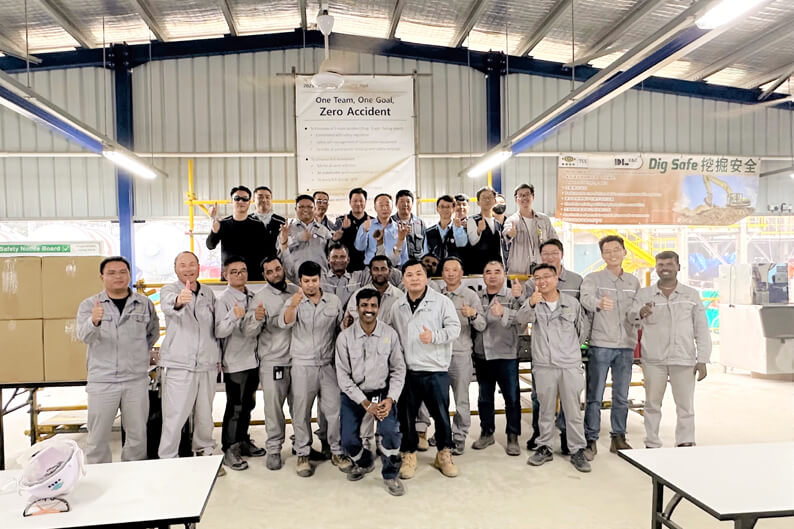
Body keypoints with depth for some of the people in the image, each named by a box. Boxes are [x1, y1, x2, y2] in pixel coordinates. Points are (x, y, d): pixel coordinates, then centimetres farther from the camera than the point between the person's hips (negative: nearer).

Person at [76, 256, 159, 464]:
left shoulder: (145, 304, 6)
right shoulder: (89, 305, 0)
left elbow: (153, 333, 20)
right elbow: (84, 336, -17)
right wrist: (94, 321, -37)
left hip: (136, 379, 2)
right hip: (101, 380, -1)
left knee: (137, 435, 9)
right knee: (98, 438, 4)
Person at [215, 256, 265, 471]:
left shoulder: (252, 297, 9)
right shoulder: (223, 300, -11)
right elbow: (219, 332, -21)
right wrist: (234, 316, -36)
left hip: (253, 359, 7)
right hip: (235, 362, -7)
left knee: (248, 404, 16)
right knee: (234, 407, -1)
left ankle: (243, 441, 31)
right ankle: (229, 450, 12)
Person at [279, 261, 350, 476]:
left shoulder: (334, 301, 2)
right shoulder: (293, 302, -5)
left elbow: (342, 328, 11)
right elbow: (284, 322, -25)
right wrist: (292, 306, -47)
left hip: (329, 364, 2)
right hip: (302, 365, -1)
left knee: (335, 409, 5)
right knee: (301, 412, 7)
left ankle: (337, 452, 22)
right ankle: (303, 454, 23)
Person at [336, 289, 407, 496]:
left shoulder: (390, 334, -9)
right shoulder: (345, 337, -11)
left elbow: (398, 369, -3)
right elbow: (343, 376, -9)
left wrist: (390, 399, -15)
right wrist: (365, 403, -15)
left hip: (382, 392, 0)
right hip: (354, 393, 1)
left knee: (390, 431, -22)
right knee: (348, 440, -7)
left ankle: (391, 475, 6)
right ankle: (364, 462, 30)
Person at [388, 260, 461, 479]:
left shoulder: (442, 301, -2)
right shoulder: (397, 306, 10)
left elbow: (454, 327, -8)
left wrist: (434, 336, -24)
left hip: (436, 370, -3)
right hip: (406, 371, 3)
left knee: (441, 414, 6)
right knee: (406, 415, 9)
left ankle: (444, 455, 27)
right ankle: (408, 455, 27)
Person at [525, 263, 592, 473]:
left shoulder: (572, 303, 5)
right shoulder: (533, 303, 0)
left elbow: (584, 328, 17)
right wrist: (531, 304, -42)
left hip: (570, 365, 0)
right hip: (544, 365, 0)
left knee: (573, 410, 6)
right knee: (546, 410, 11)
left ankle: (577, 451, 17)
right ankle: (544, 447, 23)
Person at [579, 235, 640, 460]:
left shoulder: (633, 282, 13)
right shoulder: (593, 278, -2)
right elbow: (586, 298, -24)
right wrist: (599, 303, -43)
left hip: (626, 346, 4)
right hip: (600, 344, -4)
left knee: (622, 397, 12)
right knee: (594, 396, -1)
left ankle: (619, 438, 24)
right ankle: (591, 441, 8)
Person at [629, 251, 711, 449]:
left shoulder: (691, 295, 9)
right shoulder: (644, 294, 7)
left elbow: (701, 330, 8)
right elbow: (631, 317, -8)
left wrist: (702, 360, 1)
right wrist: (640, 313, -32)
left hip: (683, 359, 0)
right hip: (653, 359, 0)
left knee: (685, 406, 5)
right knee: (652, 404, 7)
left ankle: (686, 444, 17)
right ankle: (652, 445, 17)